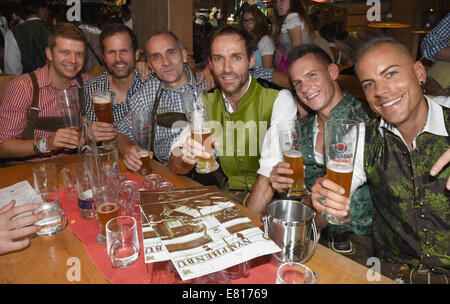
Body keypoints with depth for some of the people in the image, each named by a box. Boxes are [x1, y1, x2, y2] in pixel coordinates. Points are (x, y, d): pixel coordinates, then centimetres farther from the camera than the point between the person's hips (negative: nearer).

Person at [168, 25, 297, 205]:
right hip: (231, 193, 4)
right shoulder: (206, 104, 3)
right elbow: (175, 166, -3)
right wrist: (186, 156, -25)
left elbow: (273, 169, -22)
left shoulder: (279, 100, -13)